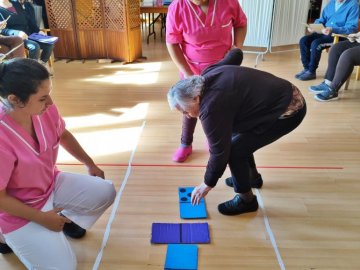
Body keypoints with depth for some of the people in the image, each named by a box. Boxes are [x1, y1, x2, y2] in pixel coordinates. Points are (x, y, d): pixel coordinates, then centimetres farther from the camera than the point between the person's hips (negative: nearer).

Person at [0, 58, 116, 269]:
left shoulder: (45, 109, -17)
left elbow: (64, 135, 6)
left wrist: (90, 164, 13)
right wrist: (42, 218, -17)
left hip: (52, 184, 6)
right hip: (20, 210, -6)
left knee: (106, 192, -1)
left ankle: (66, 219, 21)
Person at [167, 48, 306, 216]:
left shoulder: (211, 108, -24)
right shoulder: (208, 74, -1)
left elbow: (219, 152, -15)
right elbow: (236, 53, 15)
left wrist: (207, 185, 0)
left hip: (288, 112, -10)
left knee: (234, 150, -8)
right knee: (235, 136, 18)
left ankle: (247, 200, 10)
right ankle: (252, 176, 36)